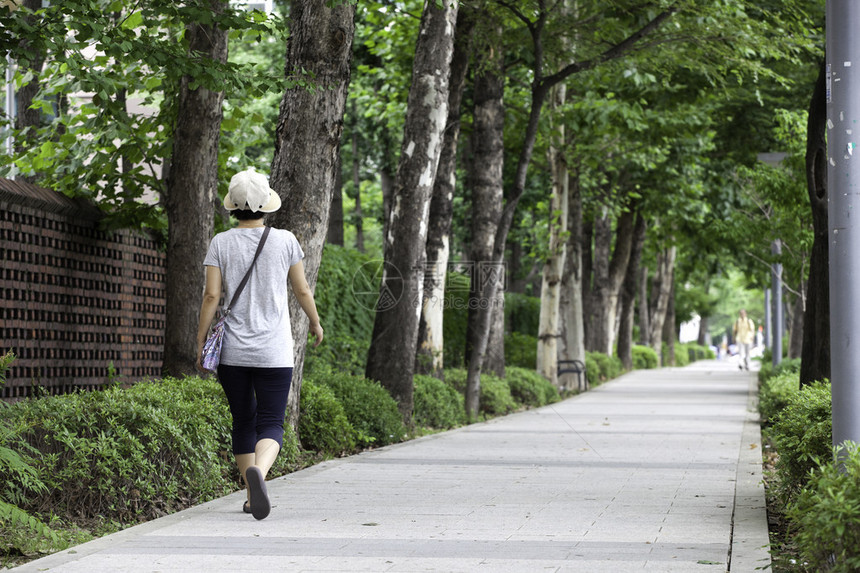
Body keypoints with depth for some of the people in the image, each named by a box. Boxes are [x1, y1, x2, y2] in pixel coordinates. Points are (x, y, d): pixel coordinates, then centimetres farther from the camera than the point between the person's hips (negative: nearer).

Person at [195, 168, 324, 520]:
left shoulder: (221, 243, -2)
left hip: (232, 350, 2)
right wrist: (315, 322, 23)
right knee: (271, 423, -2)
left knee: (243, 421, 15)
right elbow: (302, 290, 5)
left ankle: (253, 497, 18)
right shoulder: (285, 241, -2)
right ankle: (258, 471, -33)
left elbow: (212, 295, -6)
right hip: (274, 352, -1)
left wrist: (201, 341, 2)